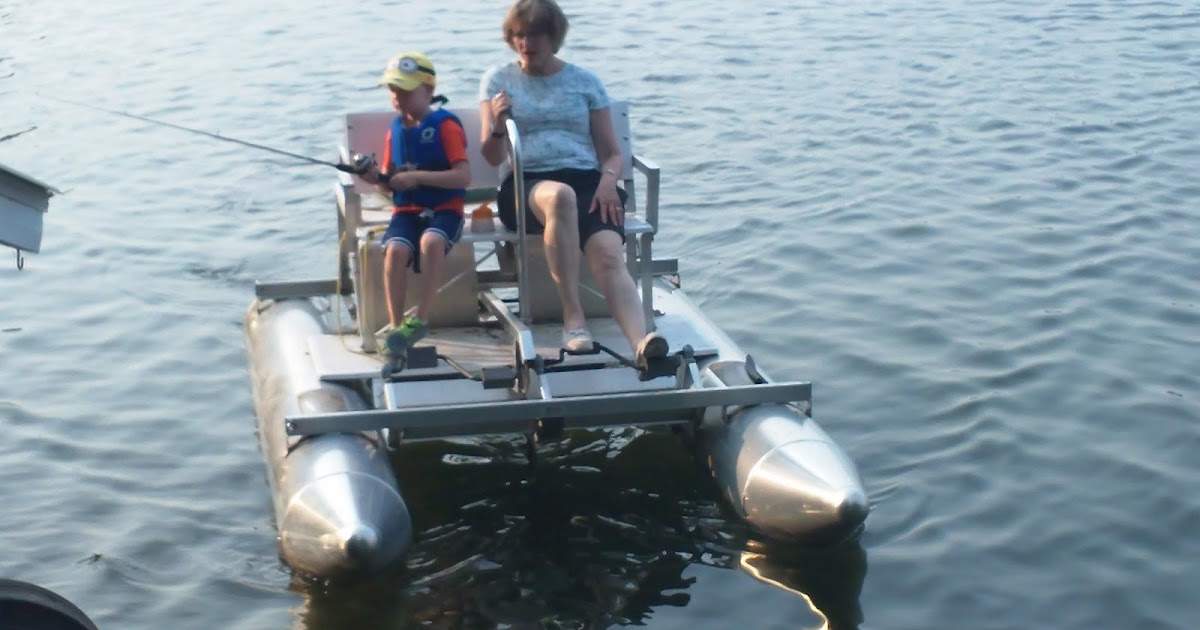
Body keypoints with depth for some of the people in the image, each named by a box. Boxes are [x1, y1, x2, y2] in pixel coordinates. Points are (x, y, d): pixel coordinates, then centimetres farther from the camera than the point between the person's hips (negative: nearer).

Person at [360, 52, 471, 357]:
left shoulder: (445, 125, -4)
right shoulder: (396, 130, 11)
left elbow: (463, 176, -15)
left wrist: (417, 176, -20)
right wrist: (377, 179, -7)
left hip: (444, 209, -4)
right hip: (407, 210, 4)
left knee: (431, 241, -37)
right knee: (396, 249, -29)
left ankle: (420, 320, -28)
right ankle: (395, 324, -19)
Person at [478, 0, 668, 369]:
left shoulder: (585, 82, 18)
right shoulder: (498, 80, 15)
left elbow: (612, 153, 16)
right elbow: (492, 156, 7)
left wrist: (608, 180, -7)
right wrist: (498, 126, -16)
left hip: (587, 183, 1)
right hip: (525, 185, -1)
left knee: (609, 255, -31)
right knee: (560, 195, -40)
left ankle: (643, 347, -53)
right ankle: (573, 317, -37)